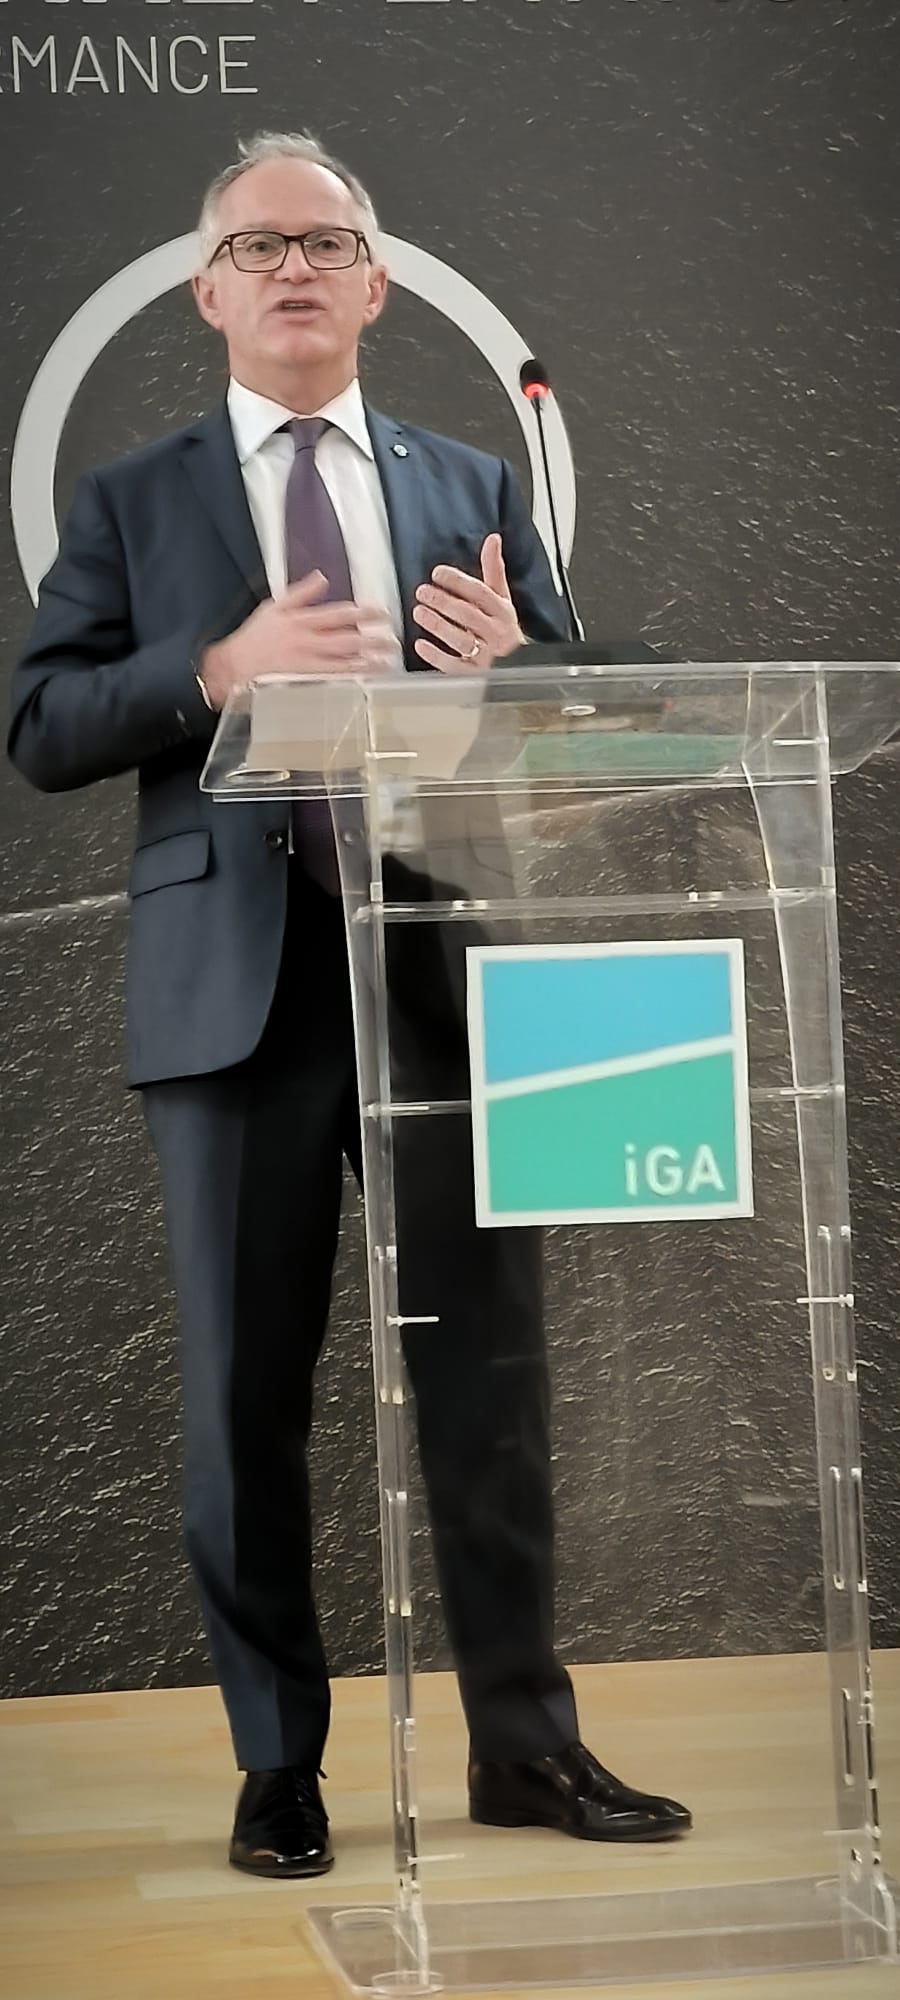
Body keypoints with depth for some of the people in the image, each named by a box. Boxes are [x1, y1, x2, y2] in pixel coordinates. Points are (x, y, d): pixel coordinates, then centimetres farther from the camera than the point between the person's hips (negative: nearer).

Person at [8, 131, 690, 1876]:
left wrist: (517, 664, -11)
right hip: (237, 985, -1)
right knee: (245, 1392, 4)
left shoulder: (473, 490, 14)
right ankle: (279, 1766, 16)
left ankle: (523, 1742, 15)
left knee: (487, 1365, 4)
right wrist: (216, 671, -16)